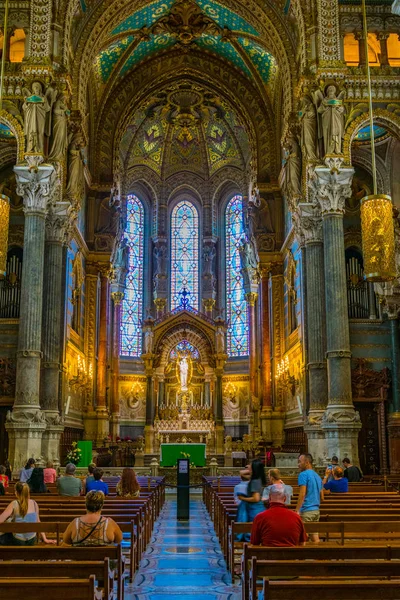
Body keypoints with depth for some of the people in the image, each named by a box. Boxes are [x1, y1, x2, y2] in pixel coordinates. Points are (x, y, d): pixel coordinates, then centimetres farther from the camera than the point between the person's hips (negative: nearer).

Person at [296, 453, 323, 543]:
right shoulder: (317, 476, 16)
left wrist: (297, 511, -16)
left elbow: (302, 494, -17)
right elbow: (322, 497, 19)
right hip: (316, 510, 8)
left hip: (306, 510, -8)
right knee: (315, 537, 11)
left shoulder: (303, 474, -9)